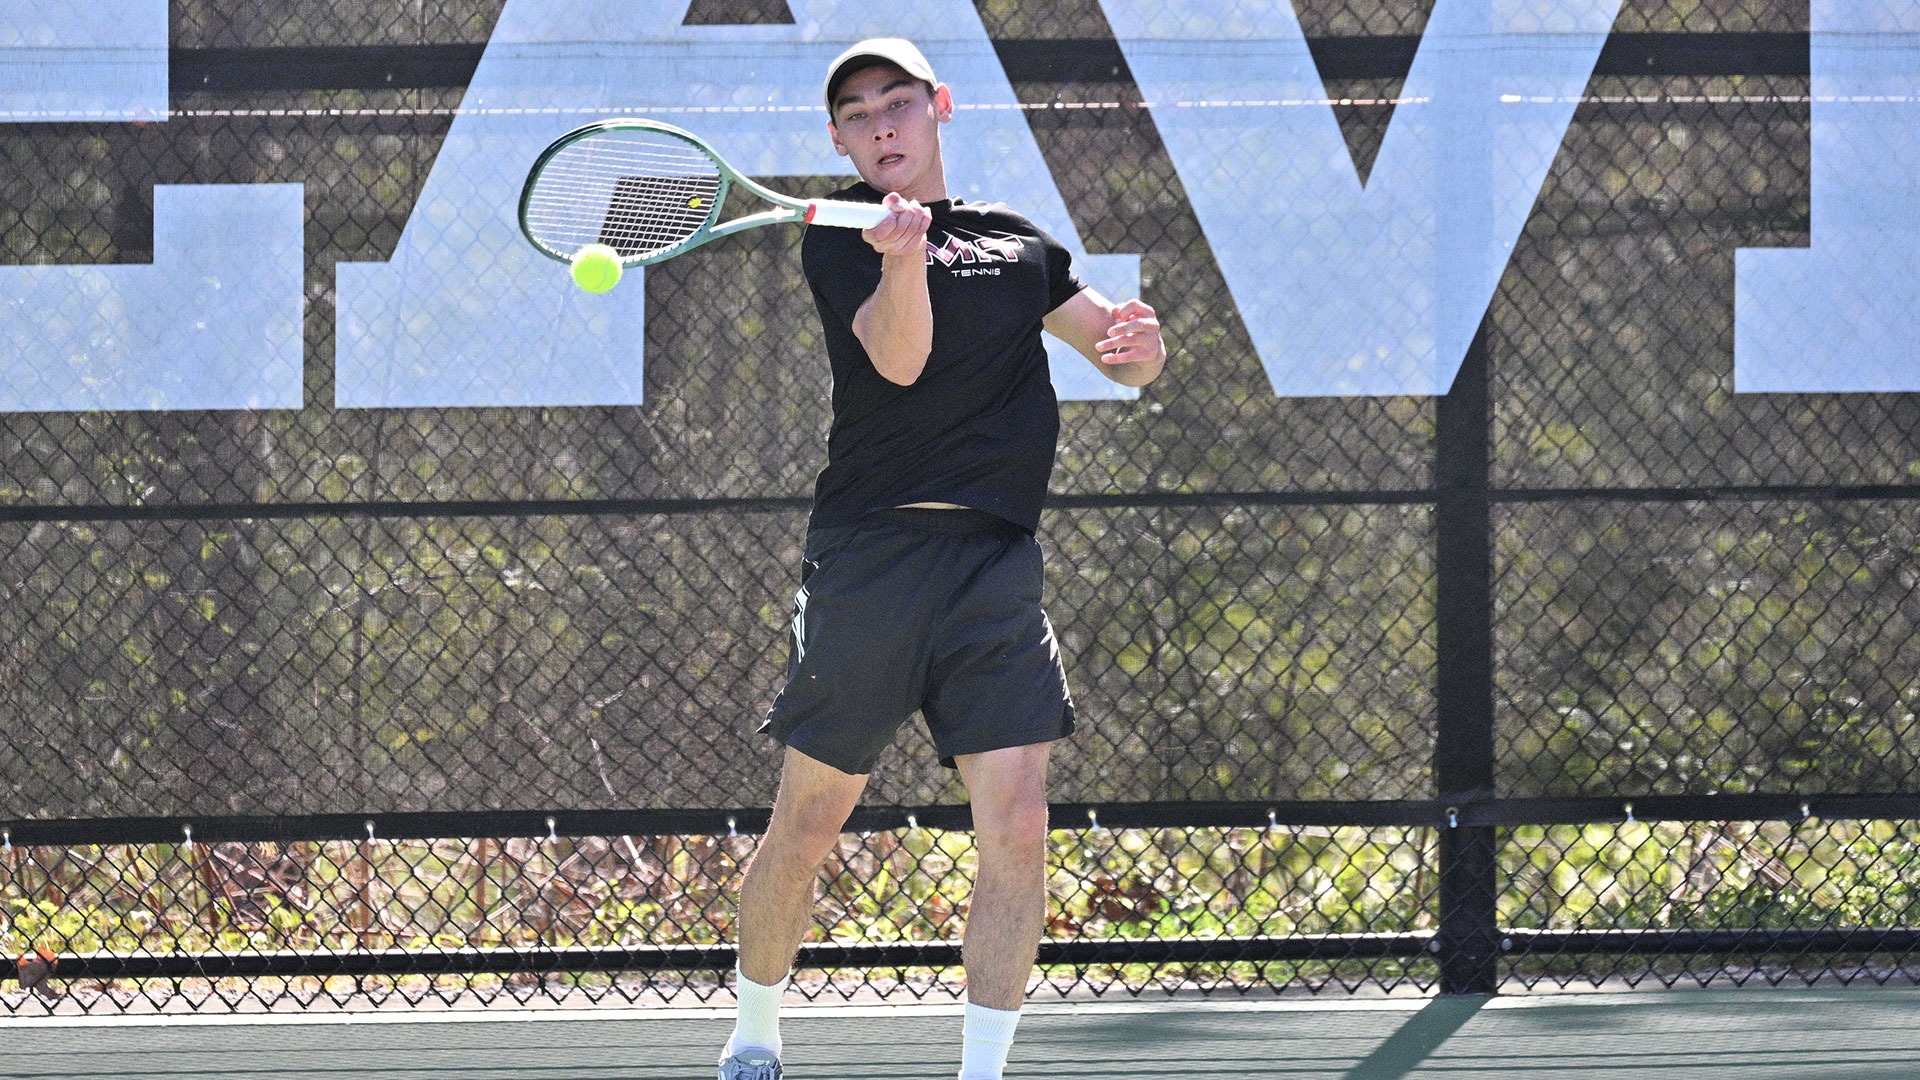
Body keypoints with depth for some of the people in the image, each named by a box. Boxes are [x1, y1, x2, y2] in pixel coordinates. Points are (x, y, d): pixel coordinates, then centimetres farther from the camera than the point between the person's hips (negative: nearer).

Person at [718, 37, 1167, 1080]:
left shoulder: (1018, 241, 16)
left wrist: (1139, 342, -3)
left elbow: (1124, 356, 22)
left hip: (996, 564, 3)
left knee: (1015, 827, -9)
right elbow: (898, 356, -16)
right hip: (869, 557, -3)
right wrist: (902, 254, -36)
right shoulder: (841, 238, 1)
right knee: (807, 827, 4)